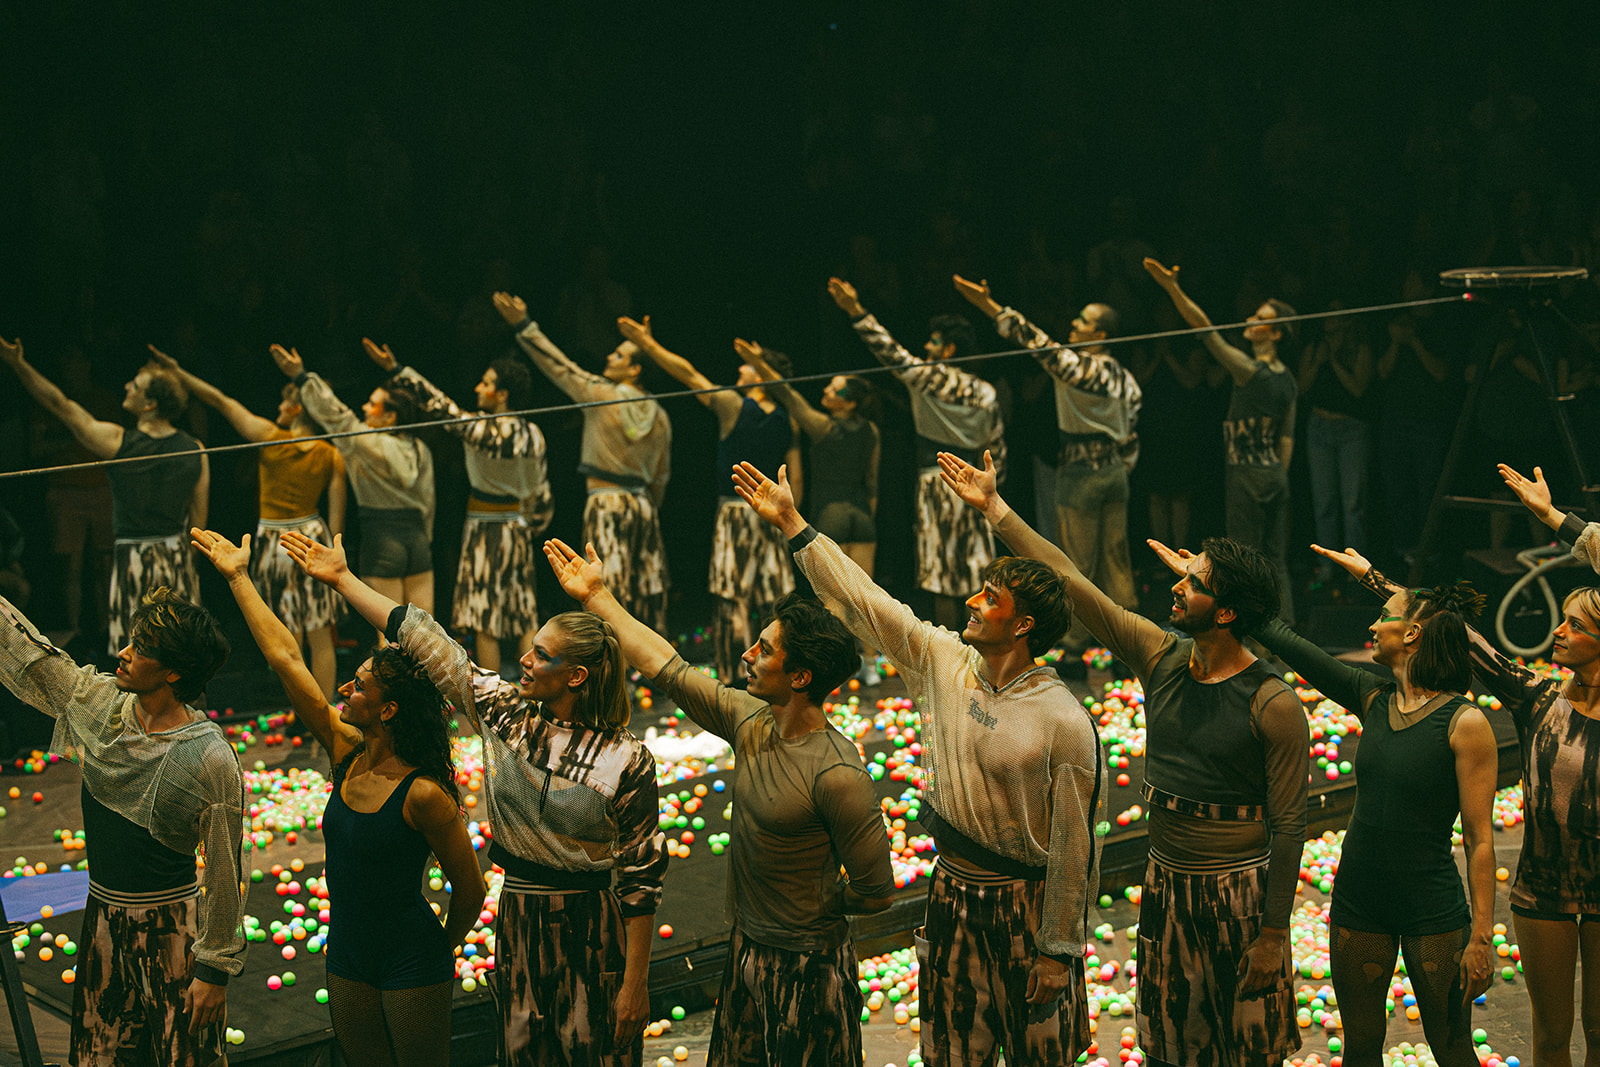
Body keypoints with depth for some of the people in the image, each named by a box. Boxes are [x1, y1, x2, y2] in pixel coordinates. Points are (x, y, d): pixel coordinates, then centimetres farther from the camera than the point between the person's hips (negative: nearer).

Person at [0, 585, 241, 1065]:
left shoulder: (212, 761, -21)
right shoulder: (97, 702, -3)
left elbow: (226, 873, -16)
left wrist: (215, 968, -13)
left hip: (171, 926, -6)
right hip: (103, 914, 6)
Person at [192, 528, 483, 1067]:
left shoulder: (424, 795, -22)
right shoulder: (347, 752, -4)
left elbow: (470, 891, -12)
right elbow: (285, 658, 0)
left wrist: (443, 950, 4)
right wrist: (238, 577, 3)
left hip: (411, 962, -7)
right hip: (347, 956, 7)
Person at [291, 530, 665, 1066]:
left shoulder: (627, 759, -14)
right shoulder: (505, 712, -1)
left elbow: (641, 877, -11)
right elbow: (424, 639, 1)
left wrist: (635, 983, -12)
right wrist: (342, 579, 2)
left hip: (590, 931, -5)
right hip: (517, 922, 5)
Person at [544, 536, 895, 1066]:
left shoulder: (837, 775, -26)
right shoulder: (751, 721, -4)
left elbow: (876, 893, -20)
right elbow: (666, 667, 6)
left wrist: (813, 905, -3)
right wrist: (597, 597, 10)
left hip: (807, 971, -8)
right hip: (746, 952, 8)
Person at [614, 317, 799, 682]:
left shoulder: (733, 405, -9)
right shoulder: (787, 421, 5)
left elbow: (688, 374, -8)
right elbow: (794, 476, 7)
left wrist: (648, 344, -4)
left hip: (735, 513, -5)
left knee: (732, 601, -3)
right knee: (775, 600, 6)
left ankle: (733, 678, -4)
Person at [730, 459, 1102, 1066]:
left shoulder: (1064, 722, -19)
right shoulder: (943, 663, -3)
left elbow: (1072, 847, -16)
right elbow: (863, 601, 1)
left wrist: (1058, 951, -14)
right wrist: (793, 525, -2)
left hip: (1025, 903, -5)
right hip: (952, 893, 5)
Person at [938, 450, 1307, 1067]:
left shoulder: (1274, 706, -17)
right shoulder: (1160, 658, -2)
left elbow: (1288, 825, -15)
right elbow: (1069, 581, -1)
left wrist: (1274, 934, -15)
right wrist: (993, 507, -2)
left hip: (1238, 893, -6)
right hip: (1165, 881, 6)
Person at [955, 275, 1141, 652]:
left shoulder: (1078, 366, -17)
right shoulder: (1123, 377, 8)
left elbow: (1039, 344, -23)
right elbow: (1131, 433, 13)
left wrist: (991, 308, -25)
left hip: (1081, 472, -8)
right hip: (1115, 471, 8)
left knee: (1078, 563, -1)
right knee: (1116, 557, 11)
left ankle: (1076, 642, 4)